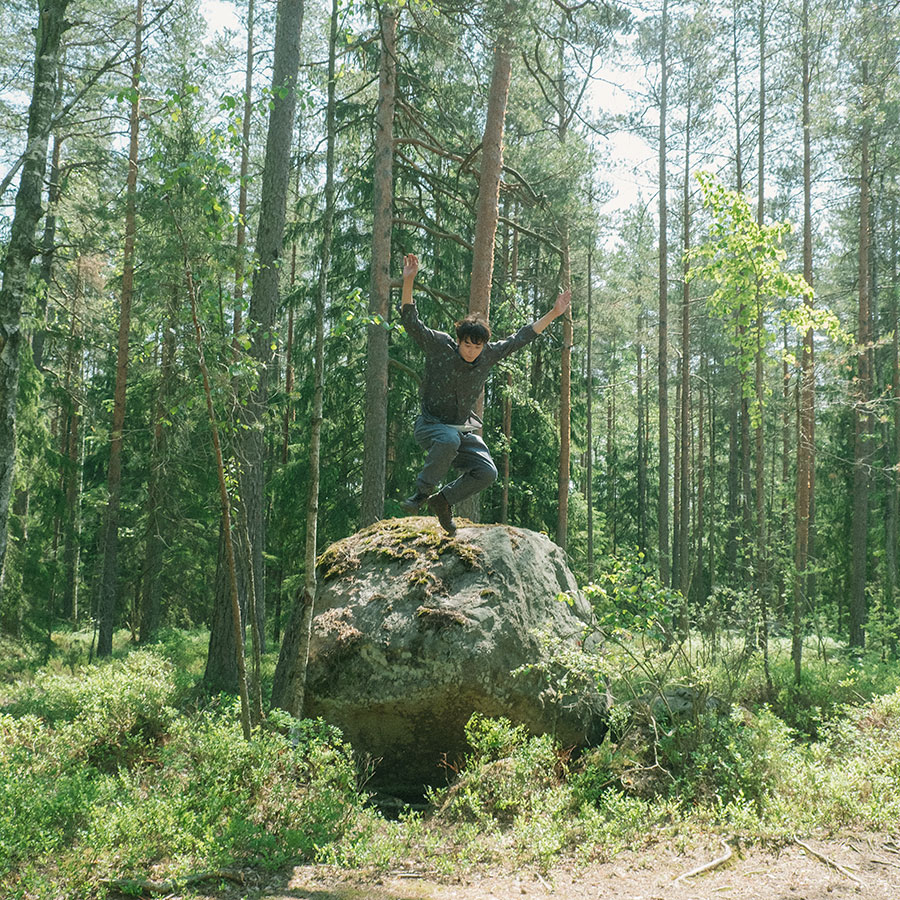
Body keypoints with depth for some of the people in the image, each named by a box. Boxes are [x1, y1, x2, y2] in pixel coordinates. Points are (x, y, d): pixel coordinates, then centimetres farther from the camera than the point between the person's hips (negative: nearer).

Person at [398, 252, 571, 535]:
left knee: (487, 472, -17)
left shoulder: (489, 354, -2)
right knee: (448, 440, -39)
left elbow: (521, 337, 8)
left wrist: (554, 313, 7)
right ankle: (422, 492, -18)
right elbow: (411, 321, -20)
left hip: (464, 428, 5)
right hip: (430, 424, -4)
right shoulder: (439, 346, -12)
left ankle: (444, 499, 7)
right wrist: (408, 281, -32)